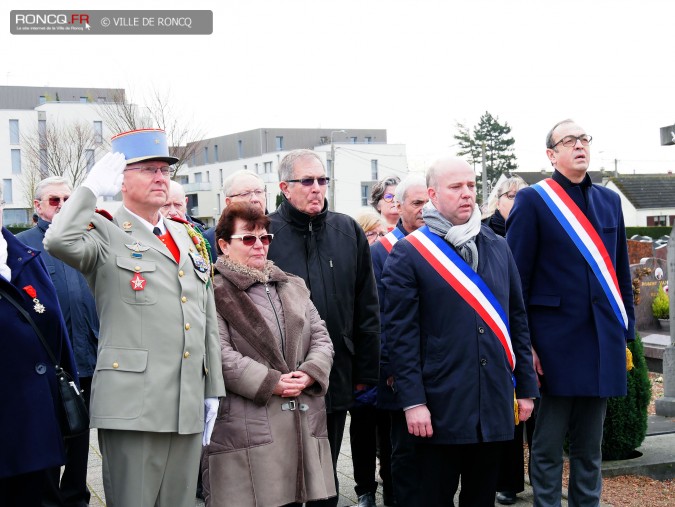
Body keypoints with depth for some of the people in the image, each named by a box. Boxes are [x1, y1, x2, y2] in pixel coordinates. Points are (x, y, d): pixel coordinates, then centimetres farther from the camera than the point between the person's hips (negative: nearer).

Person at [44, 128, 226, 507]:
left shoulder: (187, 237, 17)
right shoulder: (107, 235, -1)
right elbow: (59, 241, -25)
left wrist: (213, 391, 15)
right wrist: (92, 188, -11)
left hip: (190, 407, 6)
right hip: (133, 406, -6)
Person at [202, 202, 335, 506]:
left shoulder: (293, 287, 19)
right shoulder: (214, 293, -3)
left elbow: (320, 337, 15)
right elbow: (220, 355, -13)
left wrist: (310, 372, -5)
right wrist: (271, 382, -16)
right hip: (245, 430, -6)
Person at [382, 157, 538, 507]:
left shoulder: (498, 247, 10)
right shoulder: (408, 253, -5)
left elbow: (517, 320, 13)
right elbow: (400, 332, -8)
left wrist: (526, 386, 10)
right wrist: (412, 401, -13)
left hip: (495, 404, 5)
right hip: (440, 410, -4)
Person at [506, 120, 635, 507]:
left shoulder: (610, 200, 12)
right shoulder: (533, 200, -3)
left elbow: (621, 271, 15)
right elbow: (516, 278, -6)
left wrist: (626, 331, 9)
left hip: (603, 342, 5)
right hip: (556, 341, -4)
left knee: (590, 447, 13)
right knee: (548, 447, 5)